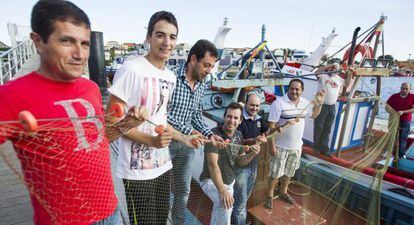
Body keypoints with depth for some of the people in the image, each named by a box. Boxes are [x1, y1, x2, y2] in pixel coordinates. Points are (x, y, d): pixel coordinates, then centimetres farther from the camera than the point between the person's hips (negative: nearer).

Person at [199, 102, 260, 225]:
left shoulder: (238, 135, -2)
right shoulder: (214, 134, -24)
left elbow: (240, 161, 5)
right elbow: (212, 164, -30)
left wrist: (252, 154, -17)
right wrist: (222, 191, -36)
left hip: (230, 181, 7)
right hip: (211, 180, -7)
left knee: (221, 209, 20)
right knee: (225, 206, -31)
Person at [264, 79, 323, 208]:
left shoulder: (305, 103, 1)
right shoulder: (278, 103, -18)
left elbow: (314, 115, 20)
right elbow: (271, 126, -18)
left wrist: (319, 103, 4)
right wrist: (272, 145, -20)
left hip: (297, 146, 6)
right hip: (281, 147, -5)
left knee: (289, 172, 21)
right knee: (276, 173, 7)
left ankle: (283, 192, 43)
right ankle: (269, 196, 28)